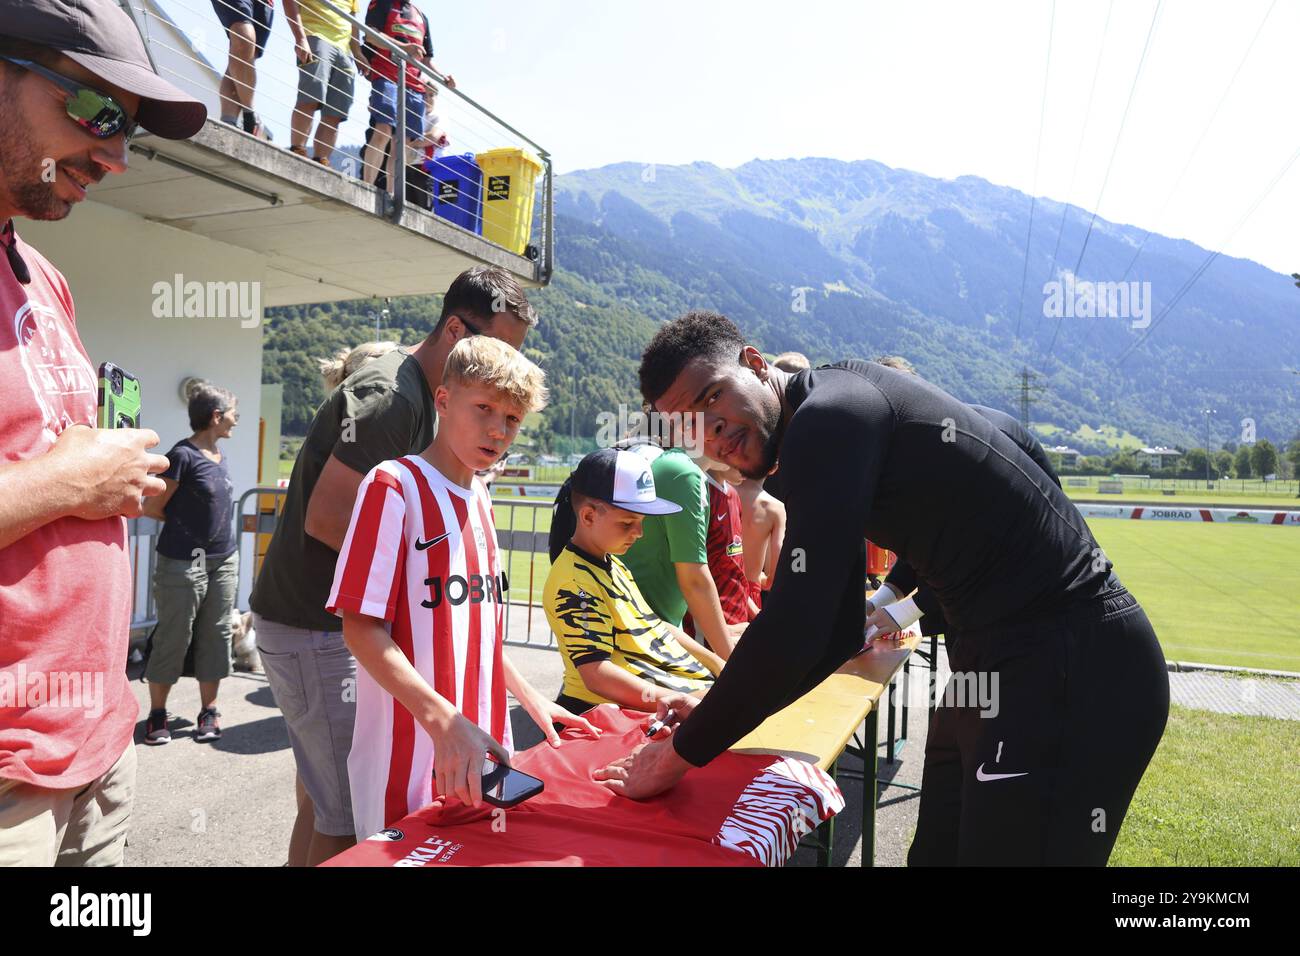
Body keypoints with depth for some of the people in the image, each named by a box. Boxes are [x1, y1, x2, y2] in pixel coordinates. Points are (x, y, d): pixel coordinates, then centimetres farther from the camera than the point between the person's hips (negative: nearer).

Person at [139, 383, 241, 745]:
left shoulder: (219, 456, 10)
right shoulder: (183, 455, -13)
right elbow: (151, 507, -9)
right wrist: (186, 524, 3)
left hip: (224, 561, 7)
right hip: (184, 563, -7)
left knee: (215, 637, 10)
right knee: (173, 638, 3)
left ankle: (209, 711, 20)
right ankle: (157, 713, 17)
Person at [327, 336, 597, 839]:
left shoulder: (478, 500, 12)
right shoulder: (394, 485, -11)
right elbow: (361, 627, -17)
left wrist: (531, 700, 14)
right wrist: (443, 719, -27)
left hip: (480, 747, 7)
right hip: (410, 756, -7)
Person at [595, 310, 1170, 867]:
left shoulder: (828, 417, -19)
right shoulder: (811, 445, 12)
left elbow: (795, 628, -25)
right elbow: (838, 631, 15)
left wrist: (681, 754, -13)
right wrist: (718, 716, 9)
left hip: (1074, 665, -10)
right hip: (999, 657, 10)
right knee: (937, 852, 19)